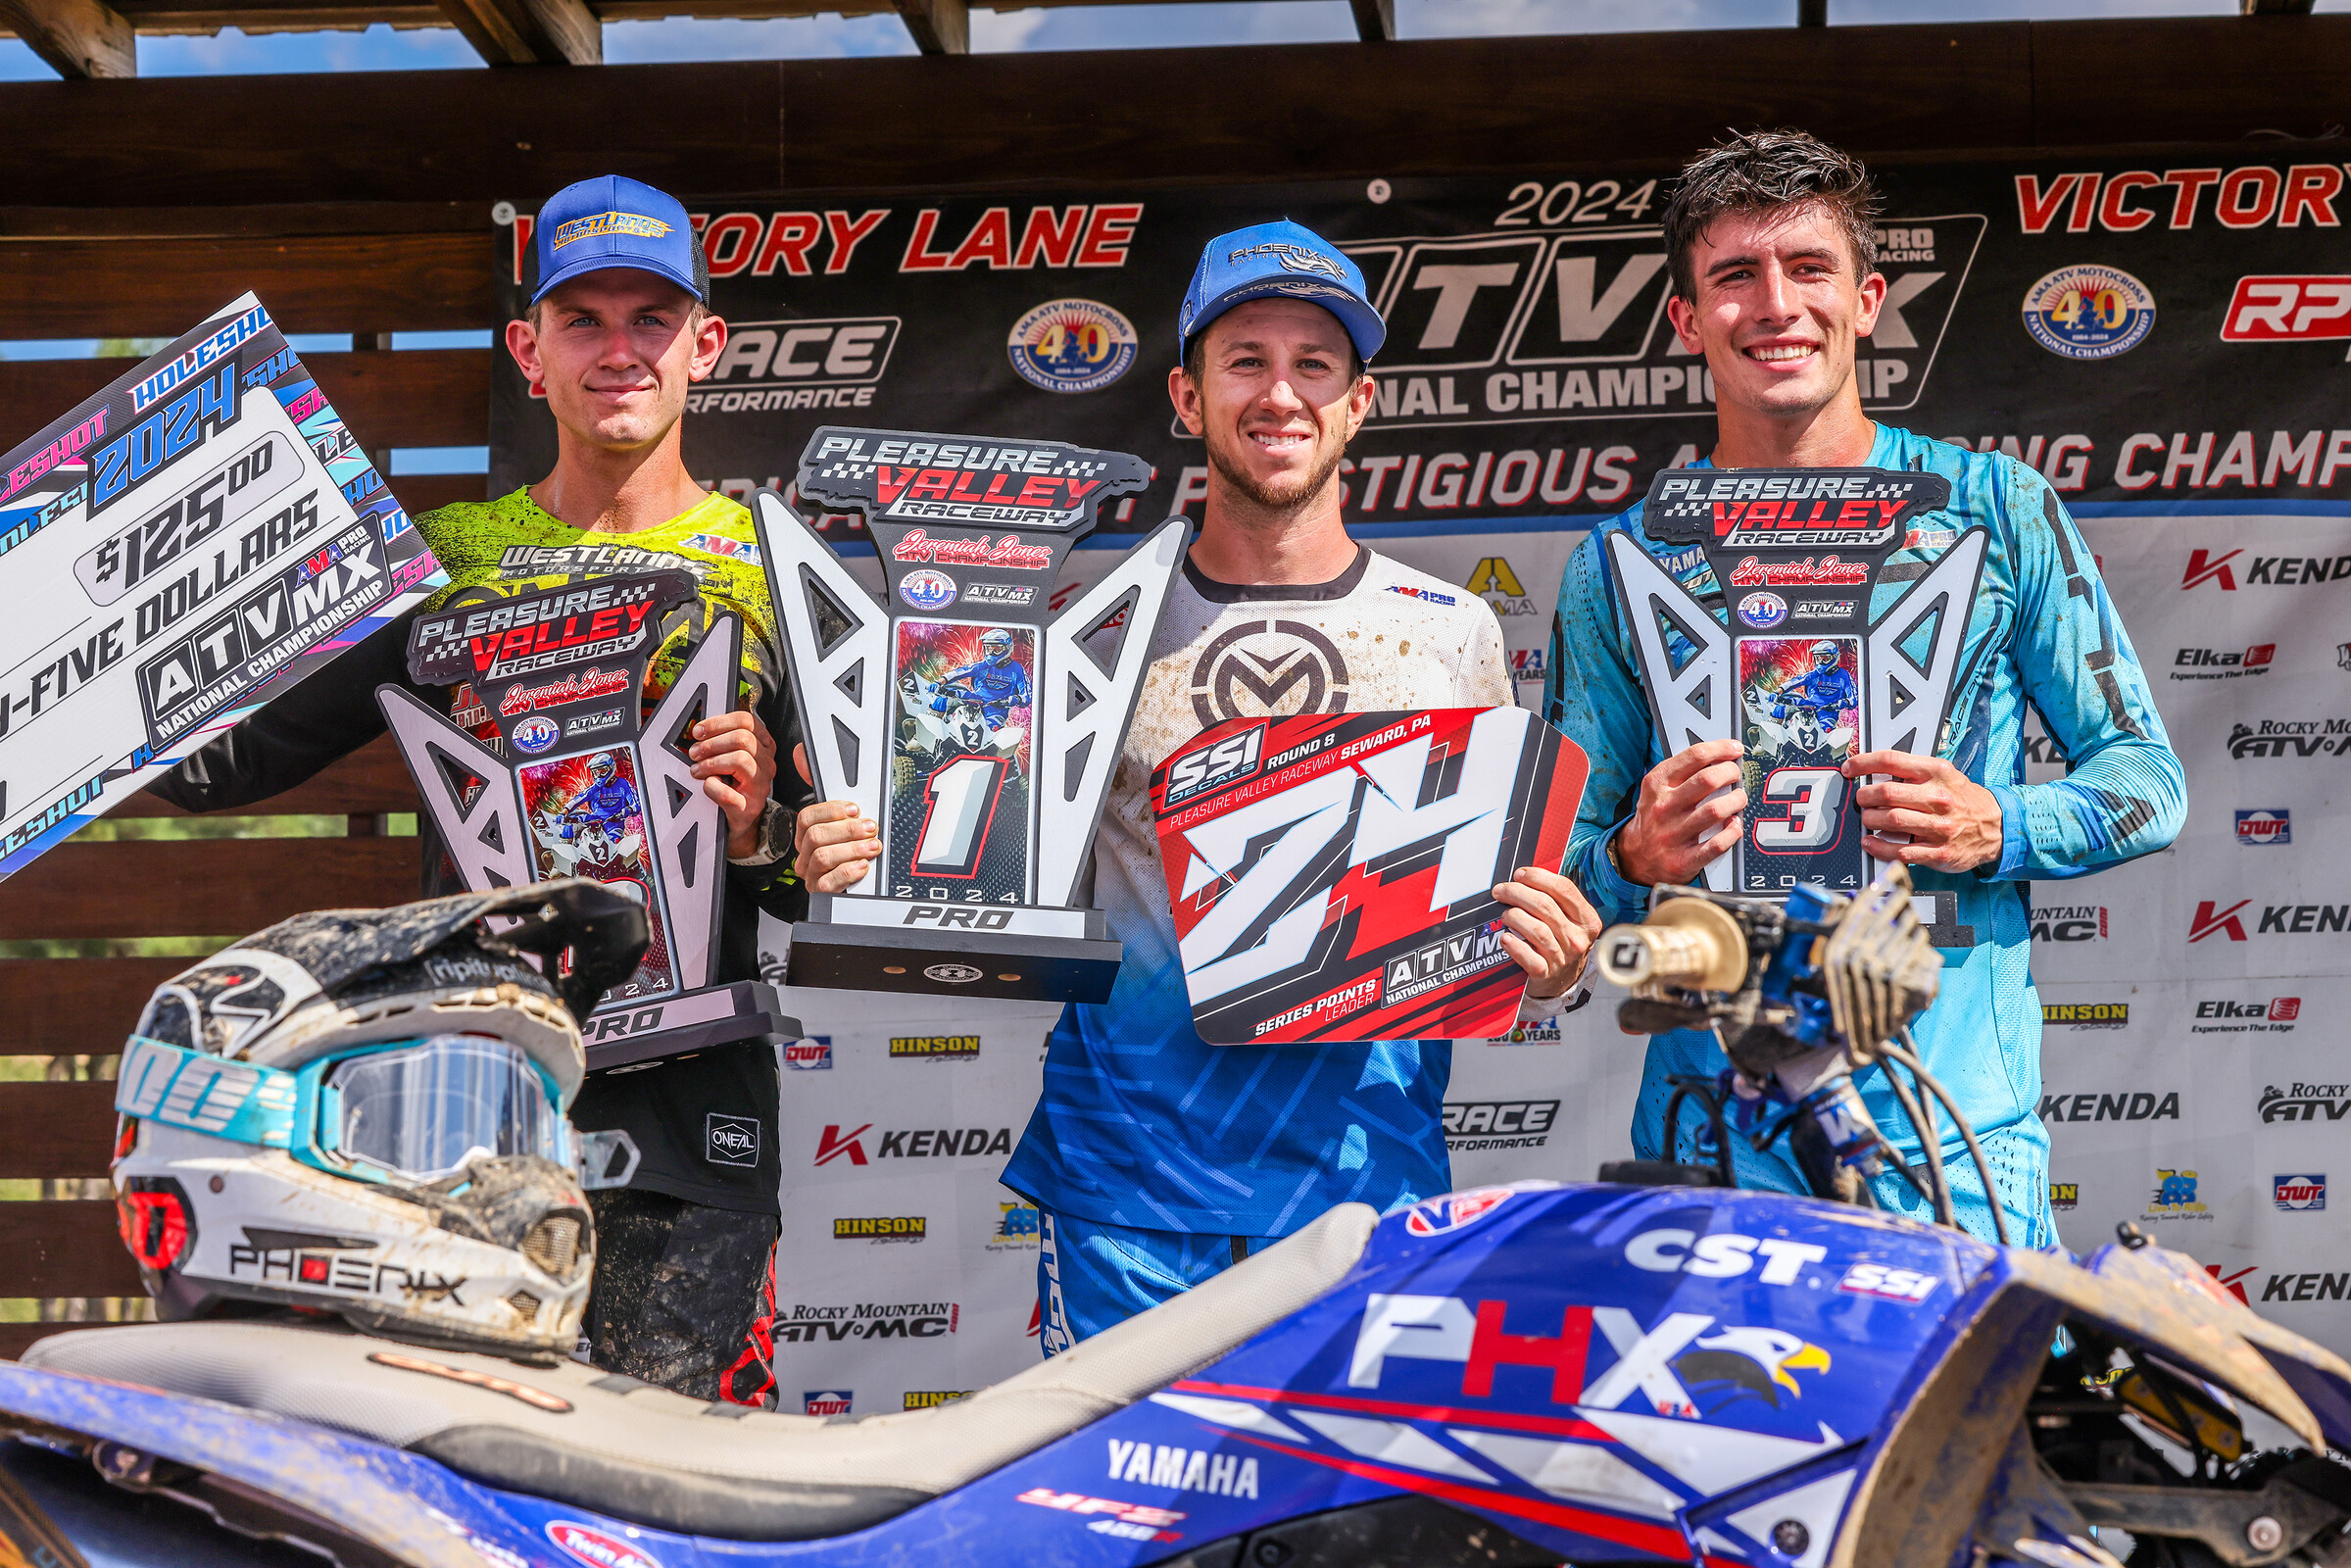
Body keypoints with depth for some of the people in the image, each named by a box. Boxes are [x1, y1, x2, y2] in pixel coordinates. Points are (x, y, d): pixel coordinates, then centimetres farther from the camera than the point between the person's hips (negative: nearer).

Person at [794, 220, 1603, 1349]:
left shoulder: (1450, 633, 9)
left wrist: (1548, 969, -10)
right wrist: (855, 865, -10)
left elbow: (1502, 904, 12)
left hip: (1366, 1172, 1)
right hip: (1125, 1175, 0)